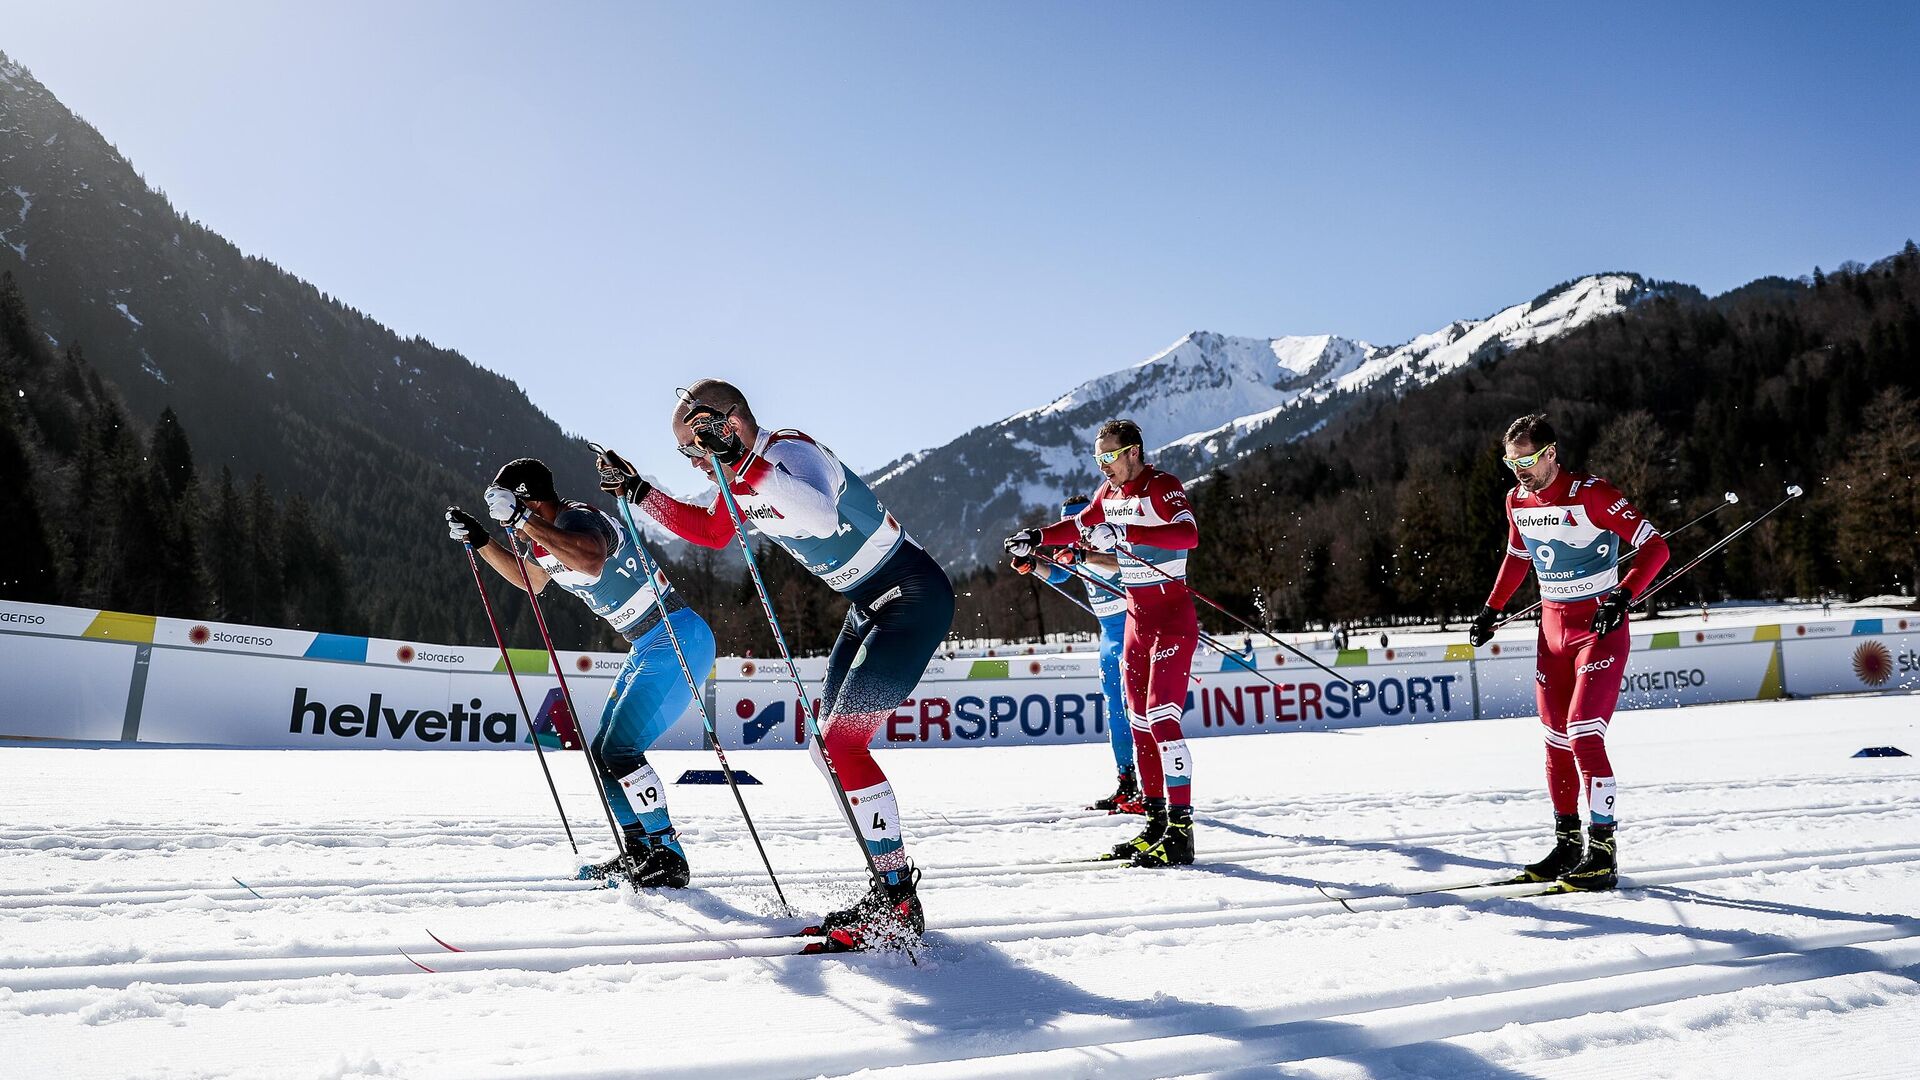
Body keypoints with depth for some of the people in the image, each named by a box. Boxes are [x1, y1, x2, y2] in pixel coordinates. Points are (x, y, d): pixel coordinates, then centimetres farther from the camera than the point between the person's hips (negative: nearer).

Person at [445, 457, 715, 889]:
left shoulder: (578, 518, -19)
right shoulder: (546, 537, 10)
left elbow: (591, 562, -44)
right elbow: (530, 581, 30)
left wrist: (523, 520, -39)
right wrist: (479, 540, 20)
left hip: (678, 642, -11)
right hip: (647, 648, 11)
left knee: (619, 751, -15)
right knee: (603, 754, 12)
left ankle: (668, 858, -5)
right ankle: (636, 854, 22)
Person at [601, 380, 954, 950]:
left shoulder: (790, 449, -21)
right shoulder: (745, 478, 6)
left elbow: (821, 517, -42)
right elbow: (709, 530, 24)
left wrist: (738, 462, -41)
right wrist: (639, 491, 17)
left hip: (915, 597, -10)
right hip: (870, 606, 10)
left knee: (842, 744, -15)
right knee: (830, 748, 9)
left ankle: (898, 902, -6)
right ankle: (889, 887, 18)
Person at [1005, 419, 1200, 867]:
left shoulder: (1162, 486, -15)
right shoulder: (1110, 493, 10)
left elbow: (1188, 534, -32)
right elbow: (1080, 527, 27)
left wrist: (1125, 532, -39)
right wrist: (1038, 538, 12)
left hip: (1172, 615, -8)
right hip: (1136, 616, 8)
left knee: (1161, 717, -16)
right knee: (1139, 721, 8)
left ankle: (1181, 831, -13)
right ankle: (1156, 823, 15)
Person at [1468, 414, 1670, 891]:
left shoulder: (1590, 494, -16)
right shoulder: (1517, 501, 4)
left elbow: (1655, 546, -17)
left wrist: (1622, 596, -30)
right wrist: (1491, 610, 17)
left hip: (1600, 627, -7)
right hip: (1552, 628, 7)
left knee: (1584, 735, -15)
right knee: (1556, 740, 9)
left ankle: (1603, 850, -6)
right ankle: (1567, 842, 20)